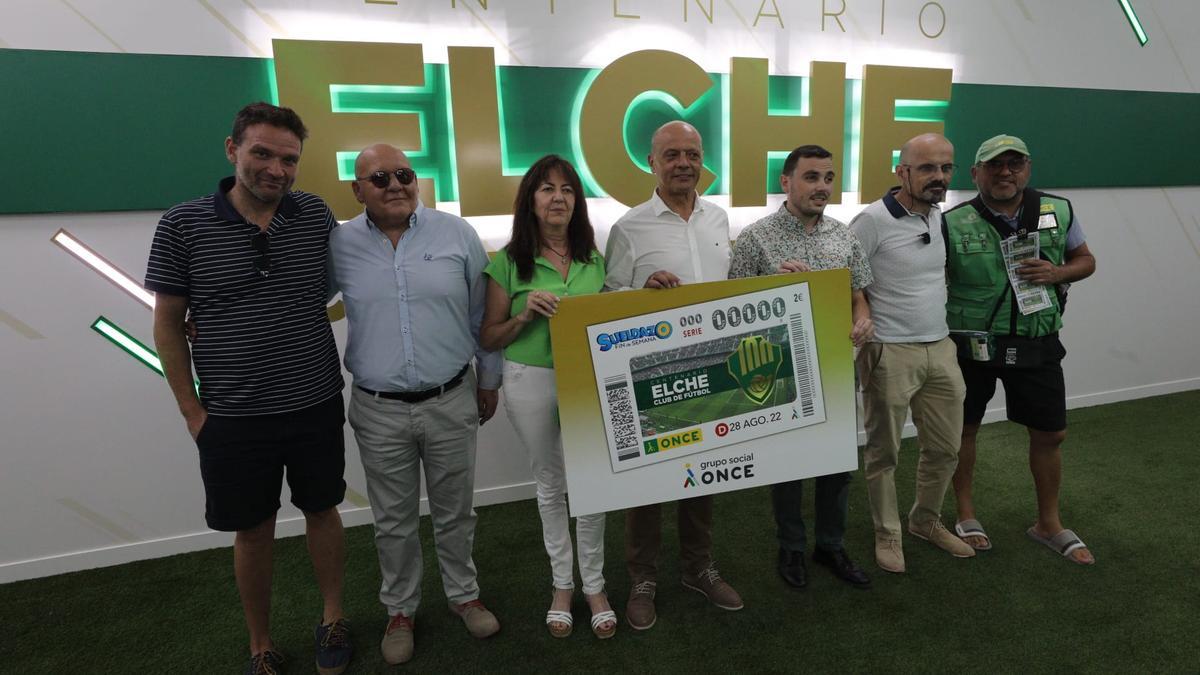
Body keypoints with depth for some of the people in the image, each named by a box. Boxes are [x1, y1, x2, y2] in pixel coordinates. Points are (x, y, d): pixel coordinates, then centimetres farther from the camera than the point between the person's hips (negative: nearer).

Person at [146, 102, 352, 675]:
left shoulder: (317, 216, -3)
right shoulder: (182, 225, -7)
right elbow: (168, 324, -1)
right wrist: (192, 412, -2)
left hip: (315, 407, 1)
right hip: (234, 418, -1)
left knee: (322, 513, 16)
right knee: (253, 531, 13)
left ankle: (333, 618, 38)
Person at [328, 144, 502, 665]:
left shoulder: (456, 233, -3)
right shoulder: (338, 245, -3)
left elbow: (481, 314, 4)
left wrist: (489, 378, 8)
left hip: (451, 402, 0)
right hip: (378, 411, 0)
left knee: (455, 511, 17)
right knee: (393, 521, 16)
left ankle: (463, 594, 40)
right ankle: (399, 609, 38)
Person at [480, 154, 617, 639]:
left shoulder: (594, 259, 5)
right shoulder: (509, 262, -3)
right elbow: (490, 338, 0)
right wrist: (525, 315, -17)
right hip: (532, 381, -1)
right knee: (551, 485, 13)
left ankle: (594, 584, 27)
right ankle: (562, 583, 34)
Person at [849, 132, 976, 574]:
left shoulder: (940, 218, 10)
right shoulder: (873, 220, -14)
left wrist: (947, 324, 18)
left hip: (941, 349, 7)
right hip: (890, 354, -7)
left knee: (945, 447, 16)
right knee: (883, 451, 6)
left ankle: (926, 521, 37)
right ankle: (887, 534, 24)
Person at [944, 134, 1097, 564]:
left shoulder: (1058, 212, 0)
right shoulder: (953, 223, -10)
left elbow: (1086, 261, 11)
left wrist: (1056, 274, -11)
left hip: (1036, 342, 3)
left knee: (1050, 433, 11)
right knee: (965, 428, 10)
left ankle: (1049, 524, 32)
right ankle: (966, 515, 30)